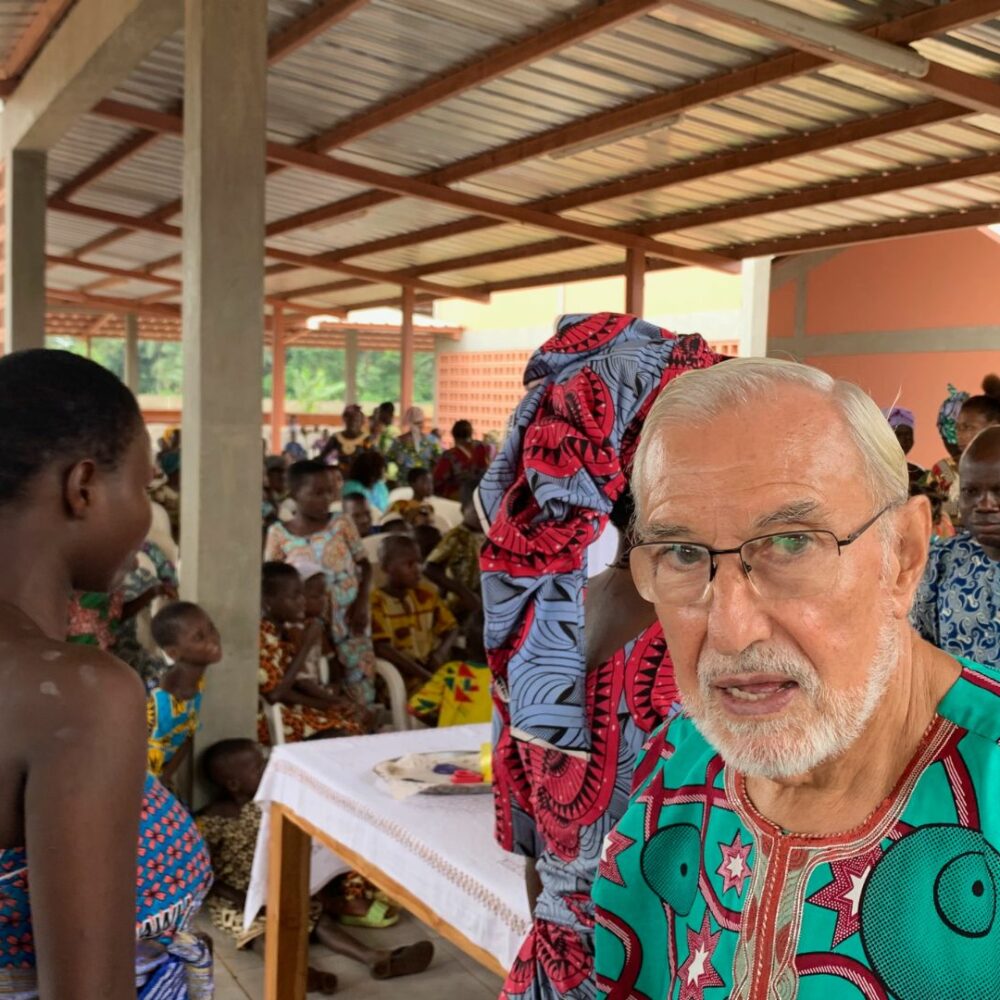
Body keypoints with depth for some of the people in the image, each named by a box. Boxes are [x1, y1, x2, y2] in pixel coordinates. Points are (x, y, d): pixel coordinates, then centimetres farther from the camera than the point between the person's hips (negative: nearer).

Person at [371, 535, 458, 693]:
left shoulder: (425, 594, 13)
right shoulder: (375, 602, -6)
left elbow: (451, 628, 19)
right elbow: (381, 648, -16)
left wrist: (441, 652, -4)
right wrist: (425, 675, -21)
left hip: (433, 670, 6)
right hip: (402, 677, -6)